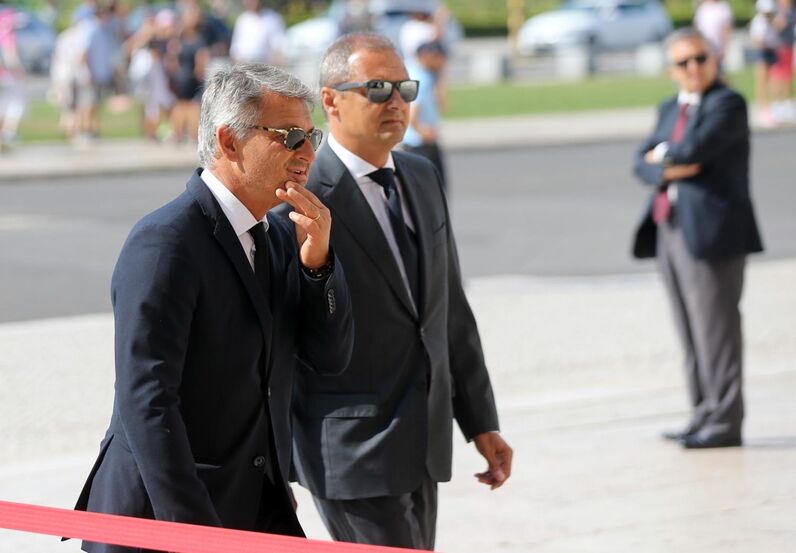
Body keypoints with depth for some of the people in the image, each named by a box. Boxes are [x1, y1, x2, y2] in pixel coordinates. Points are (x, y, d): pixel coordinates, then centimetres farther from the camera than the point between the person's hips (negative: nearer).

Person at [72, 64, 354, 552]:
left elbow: (330, 358, 8)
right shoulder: (166, 242, -16)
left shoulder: (281, 237, 10)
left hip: (260, 511, 7)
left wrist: (319, 261, -8)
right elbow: (146, 401, -21)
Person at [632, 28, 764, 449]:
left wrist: (664, 155, 2)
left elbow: (692, 150, -18)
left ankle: (725, 422, -4)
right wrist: (668, 170, -9)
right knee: (692, 336, 9)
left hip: (711, 234, -8)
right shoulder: (671, 109, 20)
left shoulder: (727, 104, -5)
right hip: (670, 232, 8)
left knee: (715, 331, -7)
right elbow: (643, 163, 12)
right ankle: (703, 417, 13)